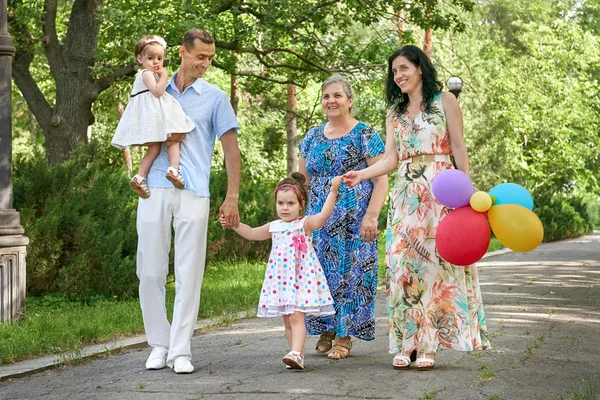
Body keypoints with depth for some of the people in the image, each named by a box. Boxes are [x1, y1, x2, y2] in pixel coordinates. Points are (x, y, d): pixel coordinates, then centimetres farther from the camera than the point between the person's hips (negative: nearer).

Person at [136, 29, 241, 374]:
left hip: (193, 194, -2)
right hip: (154, 190, 2)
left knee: (189, 274, -3)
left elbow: (231, 149, 7)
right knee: (151, 271, 2)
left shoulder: (215, 97, 8)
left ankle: (180, 350, 2)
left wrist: (232, 198, 0)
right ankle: (159, 344, 14)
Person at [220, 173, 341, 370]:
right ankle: (296, 354, 16)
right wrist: (235, 225, 16)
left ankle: (296, 354, -24)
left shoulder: (305, 224, -5)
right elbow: (252, 233, 25)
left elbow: (324, 214, -22)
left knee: (296, 316, -16)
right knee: (287, 319, 9)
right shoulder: (274, 227, 12)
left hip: (300, 278, -6)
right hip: (281, 279, 6)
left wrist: (333, 191, -30)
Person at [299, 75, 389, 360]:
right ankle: (325, 331, 16)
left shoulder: (365, 135, -3)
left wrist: (371, 215, -17)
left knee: (349, 270, -3)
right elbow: (303, 179, 19)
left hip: (353, 218, -5)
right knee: (320, 270, 4)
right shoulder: (313, 137, 13)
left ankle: (345, 335, 3)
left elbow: (381, 178, -8)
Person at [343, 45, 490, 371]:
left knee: (436, 261, -7)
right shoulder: (394, 112, 17)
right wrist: (362, 174, -9)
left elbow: (459, 147, 0)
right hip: (406, 194, 4)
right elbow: (391, 158, 8)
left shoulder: (444, 101, 6)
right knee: (403, 263, -3)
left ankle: (428, 346, -3)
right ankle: (406, 344, 0)